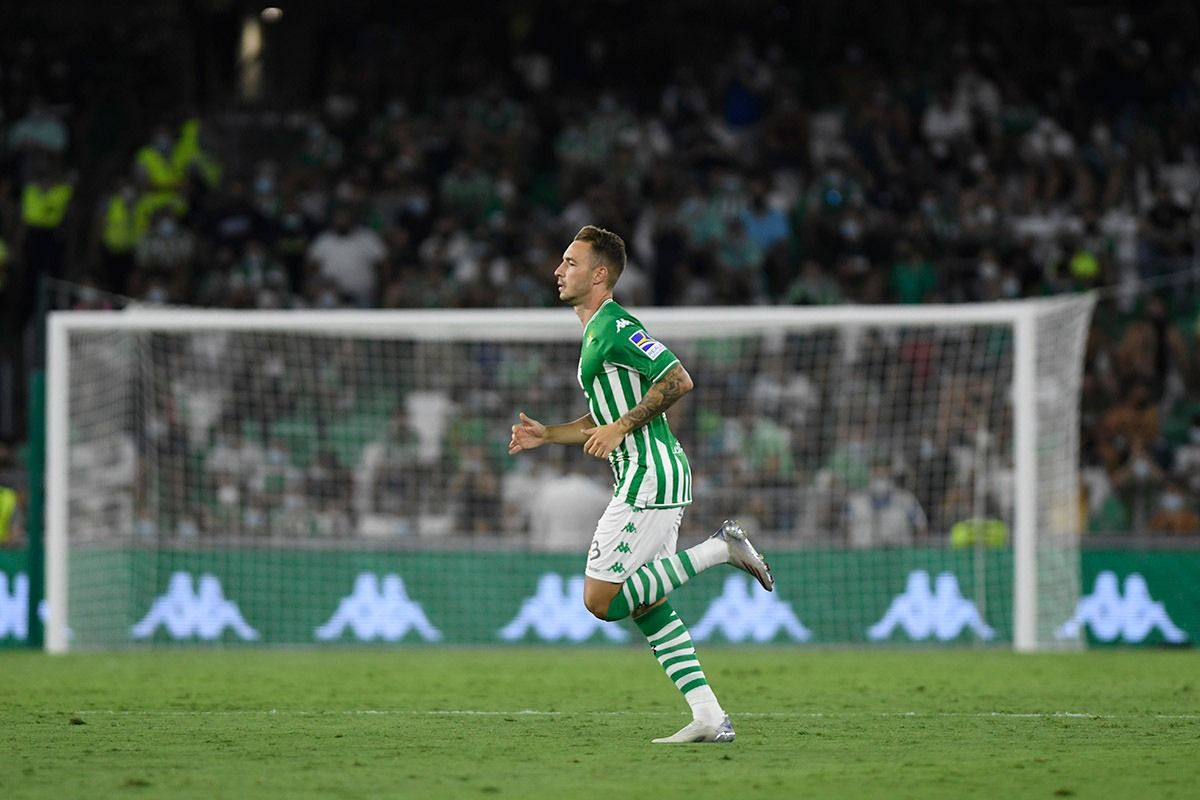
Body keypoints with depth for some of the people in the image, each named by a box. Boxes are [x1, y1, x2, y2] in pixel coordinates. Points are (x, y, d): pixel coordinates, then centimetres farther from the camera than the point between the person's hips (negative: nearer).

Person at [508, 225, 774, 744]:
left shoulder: (615, 327, -12)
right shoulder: (596, 332, 20)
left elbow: (678, 379, -22)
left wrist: (622, 427, -19)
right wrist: (546, 435, 18)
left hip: (649, 478, -10)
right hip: (652, 480, 10)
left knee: (601, 599, -11)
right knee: (645, 605, 9)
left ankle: (717, 550, -9)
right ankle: (709, 717, 5)